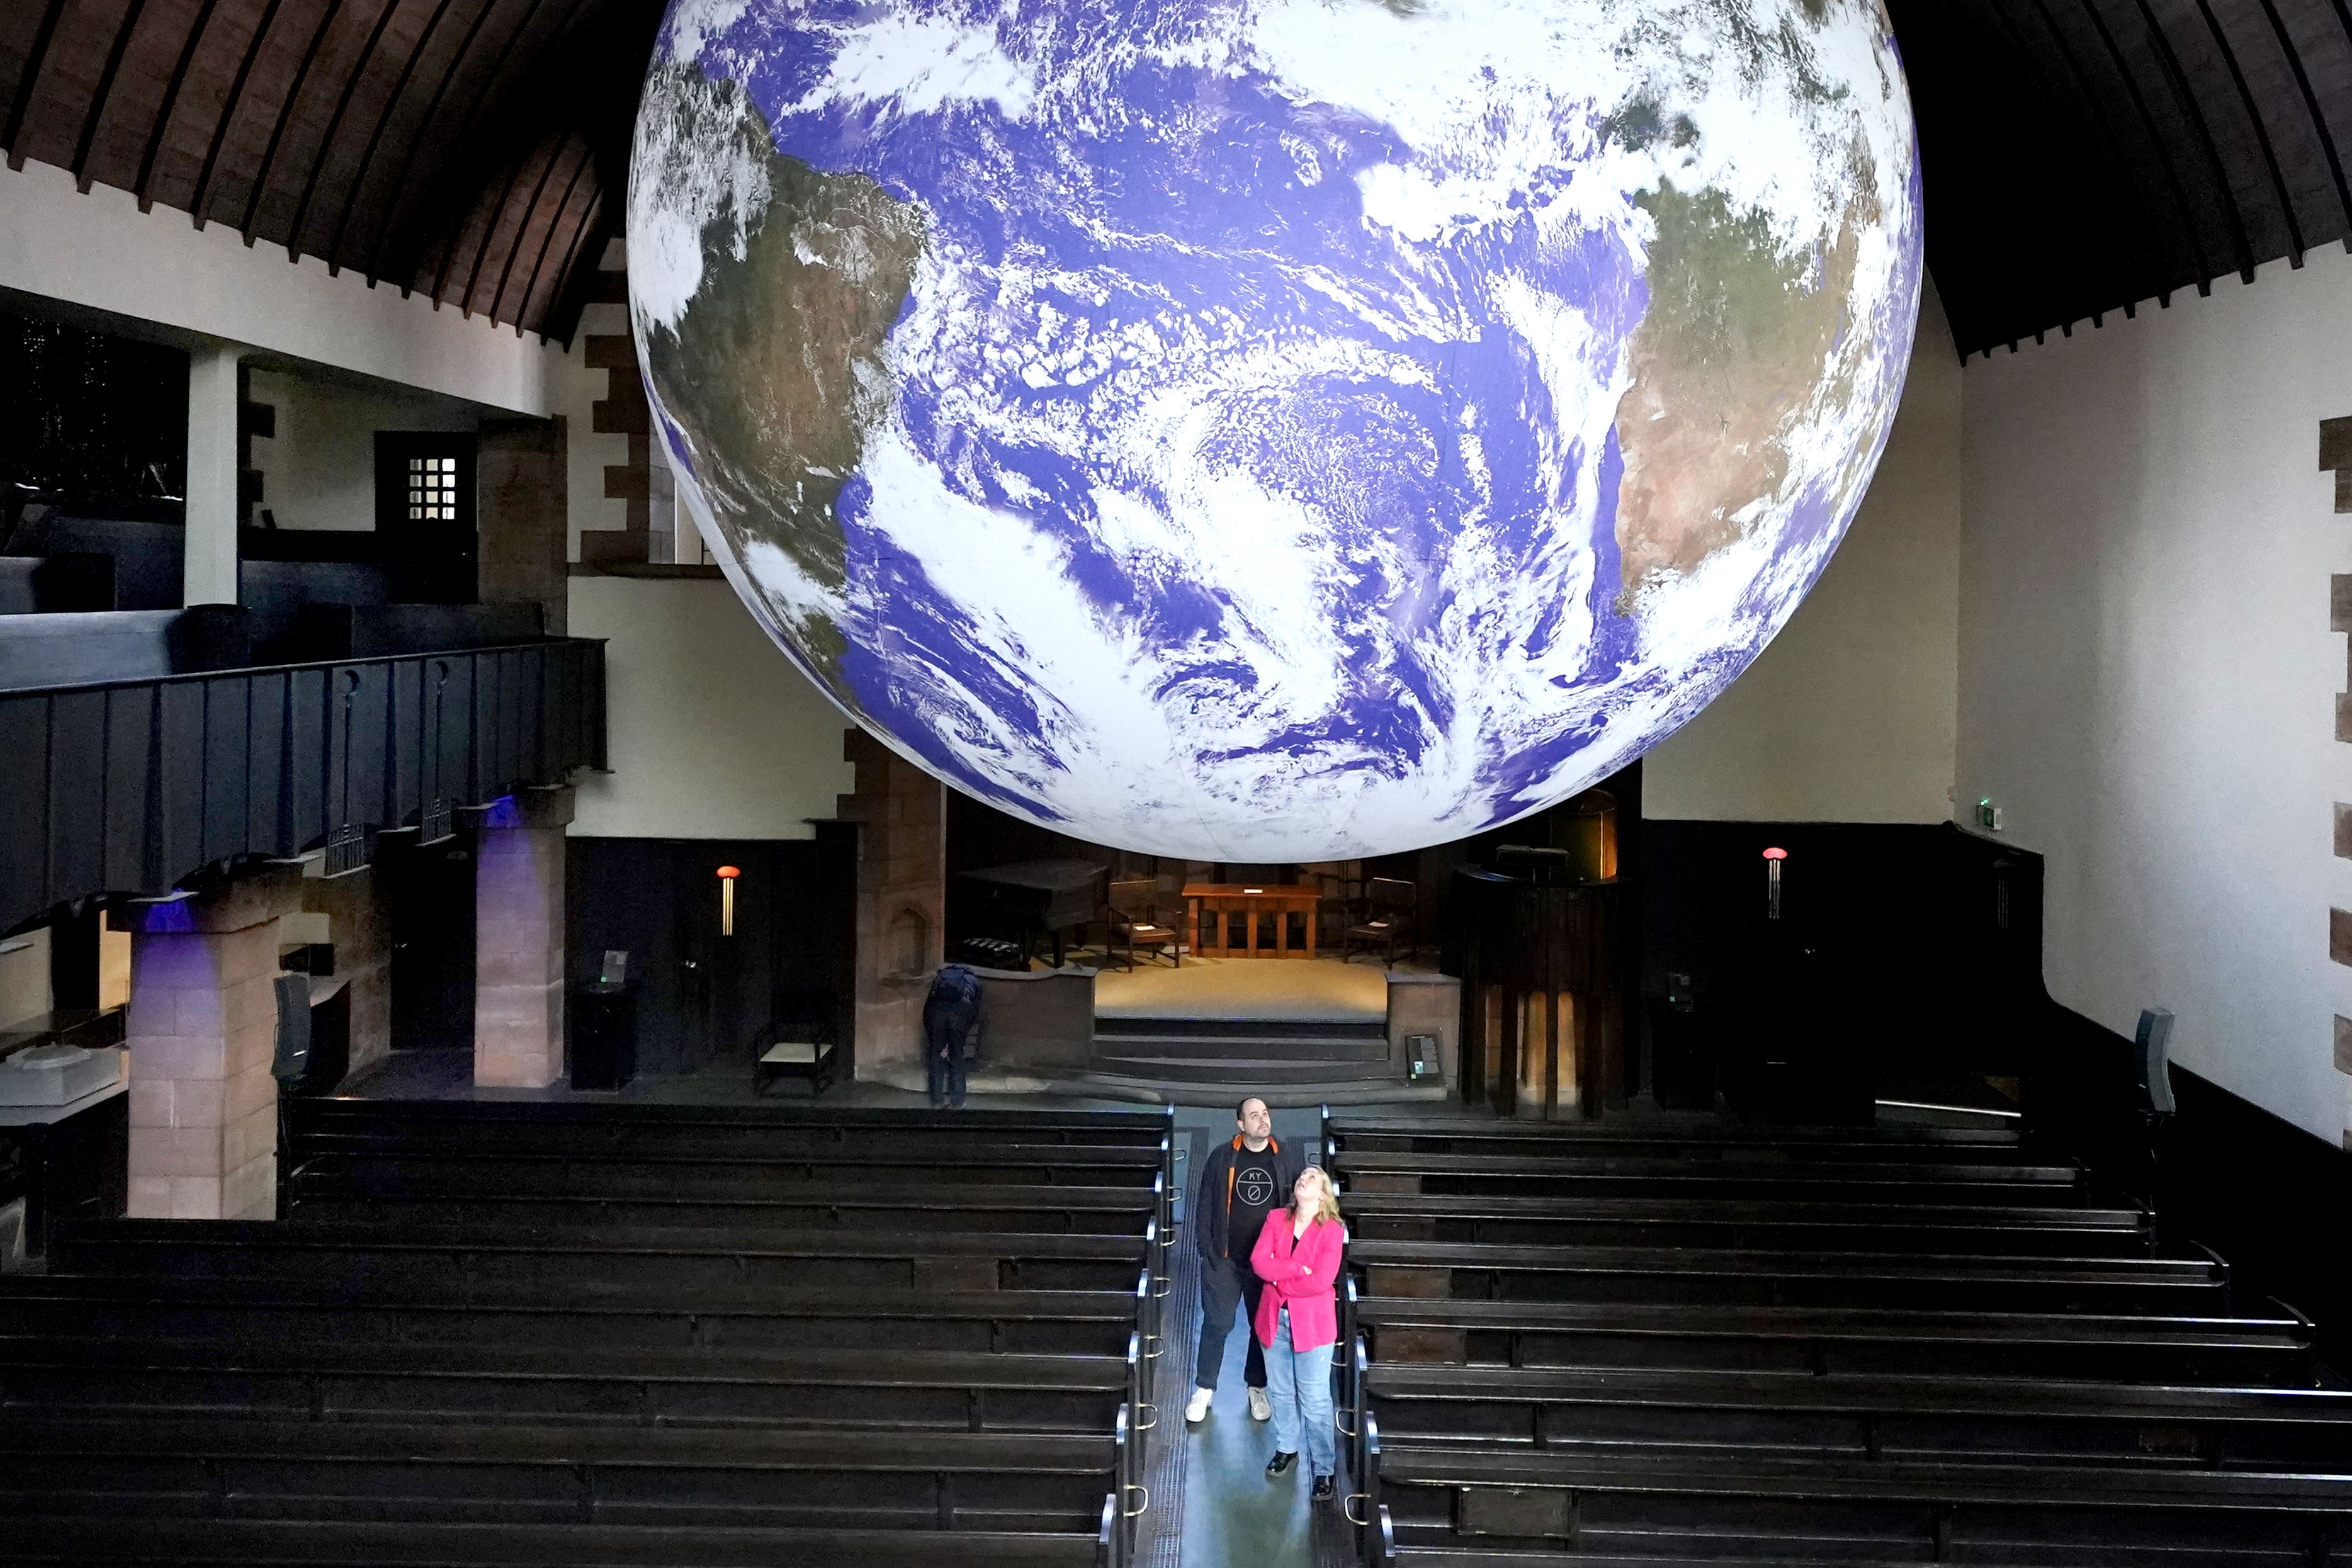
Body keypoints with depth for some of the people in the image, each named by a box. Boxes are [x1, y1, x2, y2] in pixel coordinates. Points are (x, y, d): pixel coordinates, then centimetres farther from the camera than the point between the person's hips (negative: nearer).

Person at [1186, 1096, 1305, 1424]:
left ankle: (1257, 1388, 29)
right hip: (1225, 1259, -1)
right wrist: (1206, 1249, -5)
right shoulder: (1222, 1157, -6)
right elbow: (1204, 1205, -1)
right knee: (1216, 1324, 4)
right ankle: (1204, 1390, 17)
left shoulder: (1287, 1159, -3)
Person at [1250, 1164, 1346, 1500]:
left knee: (1315, 1402, -1)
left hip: (1312, 1324, -4)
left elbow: (1320, 1282, -18)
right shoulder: (1277, 1220, 3)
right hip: (1275, 1319, 4)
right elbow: (1258, 1262, -9)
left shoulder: (1332, 1231, -10)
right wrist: (1297, 1269, -19)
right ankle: (1286, 1450, 35)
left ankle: (1324, 1469, 9)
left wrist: (1278, 1279, -9)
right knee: (1280, 1392, 16)